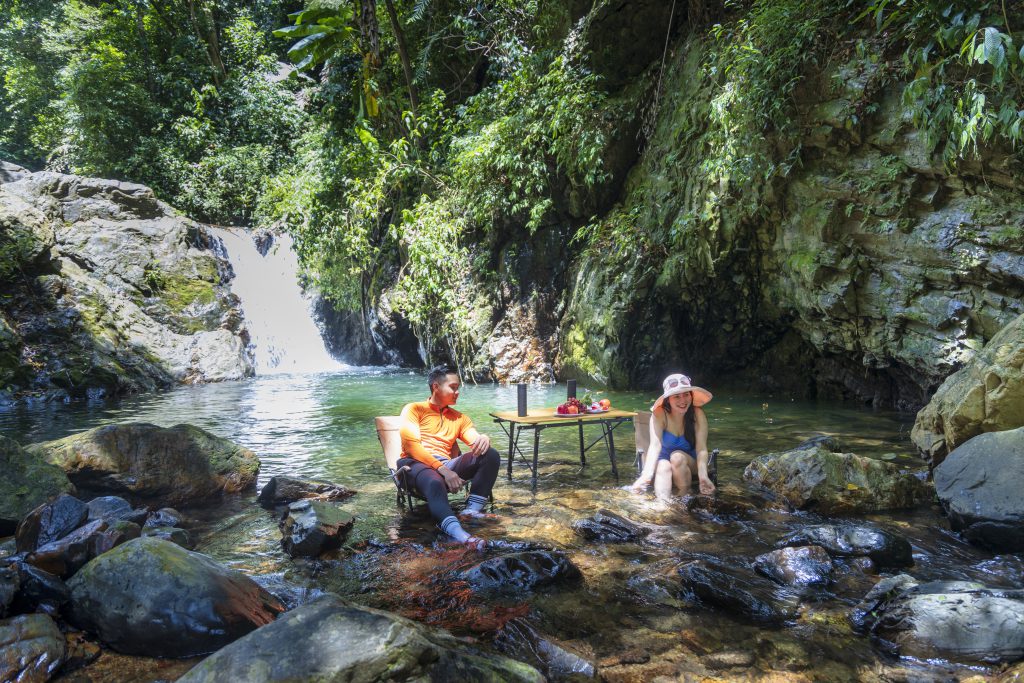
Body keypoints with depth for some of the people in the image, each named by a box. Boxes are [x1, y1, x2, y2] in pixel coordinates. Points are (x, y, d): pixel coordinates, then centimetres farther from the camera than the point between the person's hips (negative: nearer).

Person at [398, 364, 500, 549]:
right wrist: (443, 470, -18)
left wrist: (483, 439, -19)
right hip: (417, 464, -5)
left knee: (490, 455, -19)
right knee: (435, 482, -41)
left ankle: (472, 509, -32)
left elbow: (476, 440, 9)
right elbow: (411, 445, -6)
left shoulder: (459, 418, 26)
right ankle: (459, 534, -64)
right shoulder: (413, 409, 11)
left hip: (446, 465, 5)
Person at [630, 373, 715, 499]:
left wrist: (703, 476, -46)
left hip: (690, 462, 1)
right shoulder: (659, 415, -21)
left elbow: (701, 448, -26)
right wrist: (646, 475, -51)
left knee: (677, 456, -31)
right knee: (663, 467, -34)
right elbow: (655, 445, -33)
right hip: (664, 459, -1)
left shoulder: (697, 414, -19)